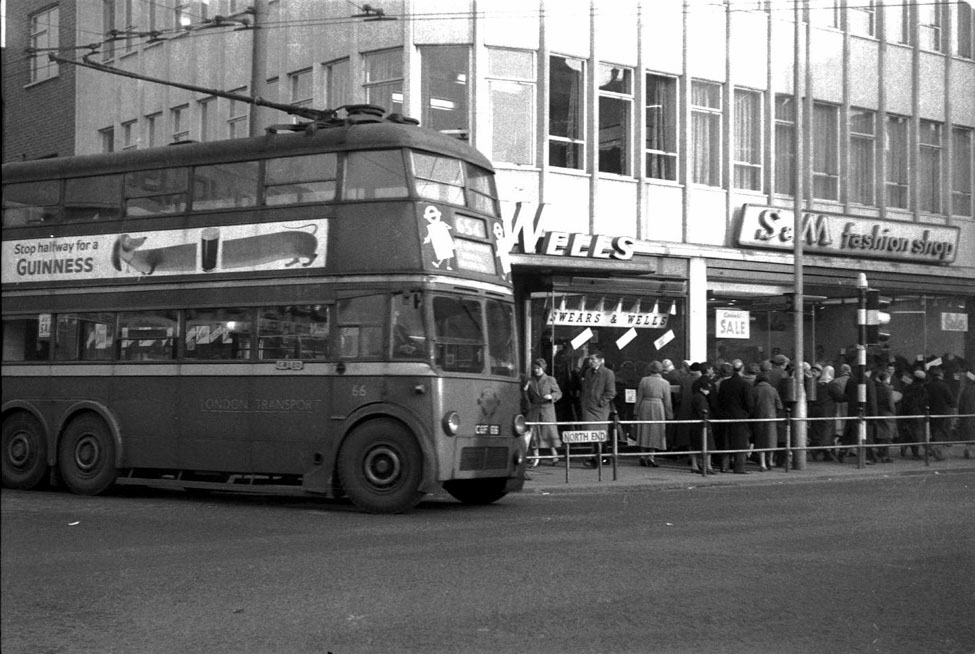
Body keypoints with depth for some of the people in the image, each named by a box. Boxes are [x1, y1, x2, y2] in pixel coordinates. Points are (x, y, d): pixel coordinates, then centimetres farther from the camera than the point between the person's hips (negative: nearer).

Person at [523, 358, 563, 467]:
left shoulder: (550, 380, 3)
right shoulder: (530, 381, 10)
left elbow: (558, 393, 3)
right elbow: (527, 397, 14)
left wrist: (551, 396, -16)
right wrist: (525, 390, -6)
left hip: (547, 409, -3)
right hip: (534, 409, 3)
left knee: (550, 431, -6)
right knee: (533, 432, 0)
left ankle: (555, 456, 5)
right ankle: (535, 458, 6)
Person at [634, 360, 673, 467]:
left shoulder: (644, 380, -2)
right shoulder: (665, 383, -2)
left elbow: (639, 397, 2)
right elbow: (667, 401, 0)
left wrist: (637, 411, 10)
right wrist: (669, 416, 6)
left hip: (645, 407, 1)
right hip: (658, 407, -1)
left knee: (644, 432, 12)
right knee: (655, 433, 6)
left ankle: (643, 455, 8)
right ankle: (650, 457, 1)